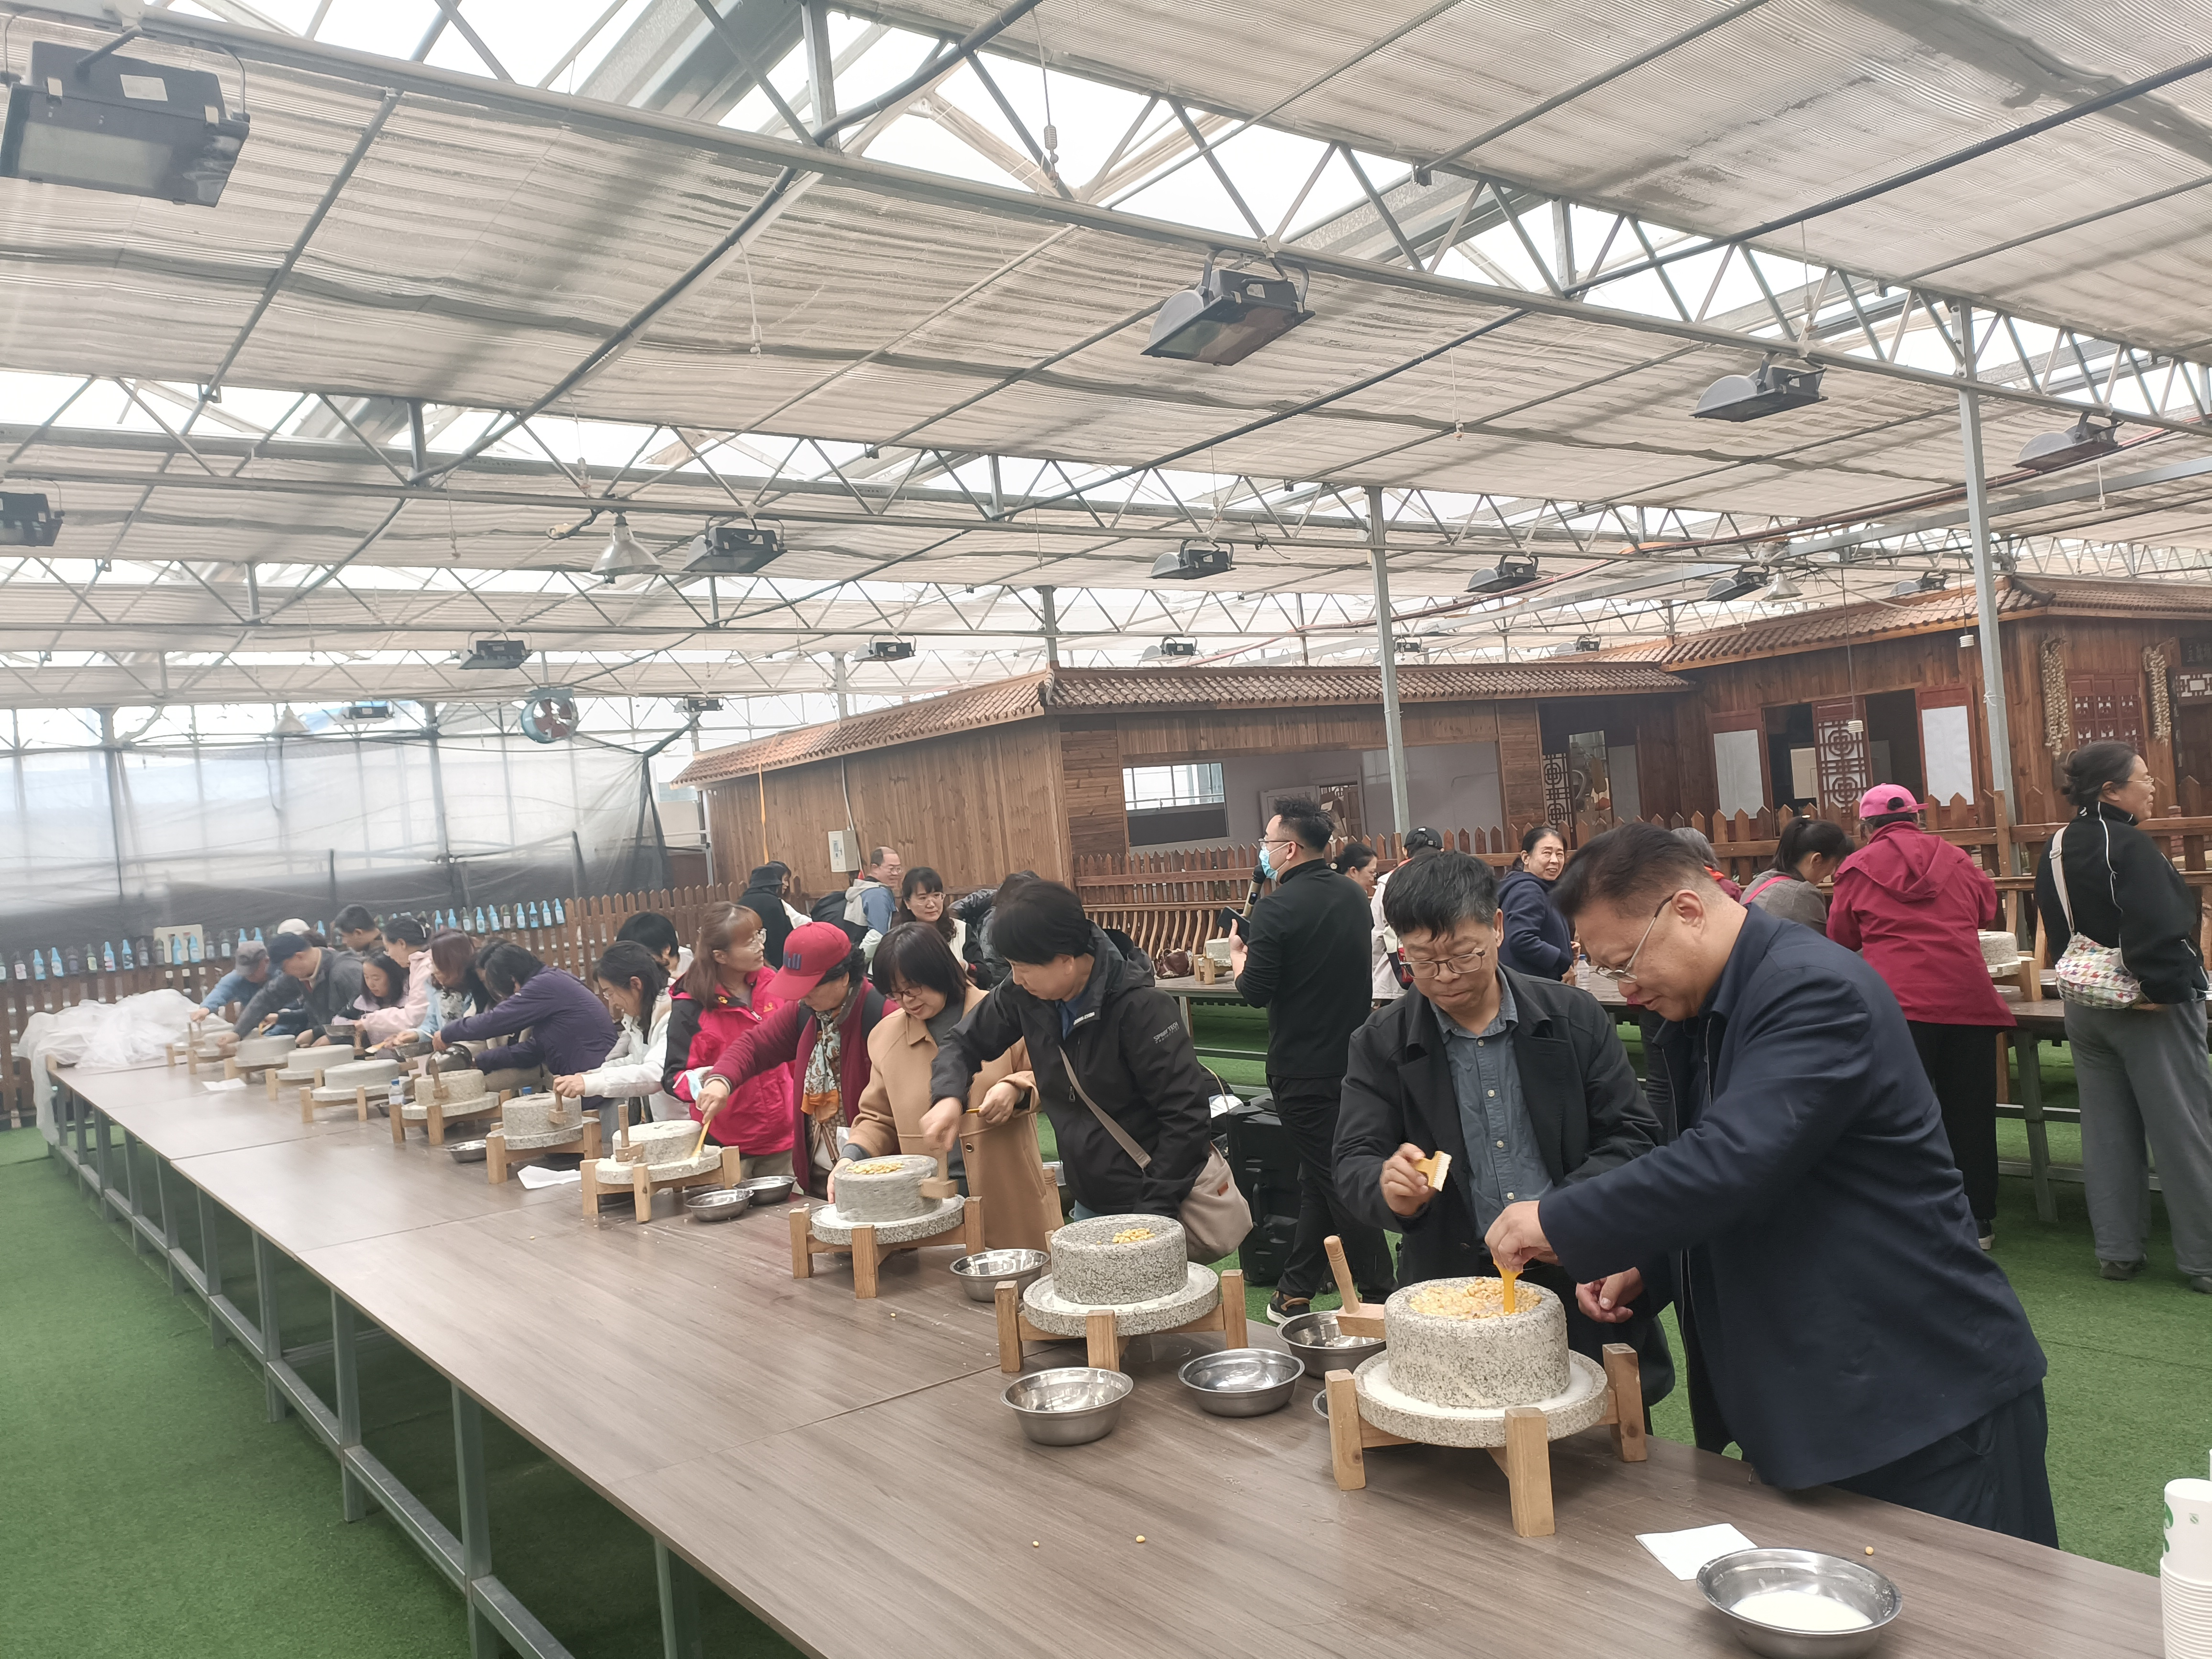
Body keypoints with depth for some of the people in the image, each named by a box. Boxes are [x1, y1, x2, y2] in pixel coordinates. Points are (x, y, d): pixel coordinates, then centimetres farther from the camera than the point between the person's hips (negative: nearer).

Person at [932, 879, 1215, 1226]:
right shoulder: (1023, 995, -6)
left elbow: (1188, 1116, -22)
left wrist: (1153, 1212, -22)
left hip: (1149, 1201, -6)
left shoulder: (1139, 1007, -23)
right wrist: (949, 1097, -11)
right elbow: (966, 1043, 10)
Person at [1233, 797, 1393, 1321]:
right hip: (1352, 1057, 7)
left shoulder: (1275, 909, -18)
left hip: (1302, 1069, -7)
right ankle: (1295, 1291, 24)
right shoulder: (1355, 897, 6)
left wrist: (1237, 957, 4)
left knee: (1334, 1180, 1)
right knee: (1320, 1177, 15)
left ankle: (1378, 1295, 7)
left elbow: (1256, 991, -17)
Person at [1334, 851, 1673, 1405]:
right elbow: (1354, 1164, -2)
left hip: (1581, 1283, 1)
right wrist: (1390, 1188, -26)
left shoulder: (1575, 1017, 0)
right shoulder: (1381, 1044, 0)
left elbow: (1632, 1136, 0)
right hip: (1450, 1291, 0)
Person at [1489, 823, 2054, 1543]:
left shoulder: (1817, 991, -21)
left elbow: (1730, 1161, -32)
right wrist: (1642, 1264, 3)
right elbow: (1689, 1161, 21)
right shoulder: (1699, 1018, 9)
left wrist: (1559, 1223, -24)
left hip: (1925, 1397, -9)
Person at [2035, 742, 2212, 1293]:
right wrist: (2166, 988, -17)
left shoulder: (2055, 848, 7)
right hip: (2149, 1010, -8)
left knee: (2107, 1131, 12)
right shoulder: (2130, 846, -19)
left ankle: (2117, 1249, 17)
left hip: (2083, 1006, 8)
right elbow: (2160, 930, -26)